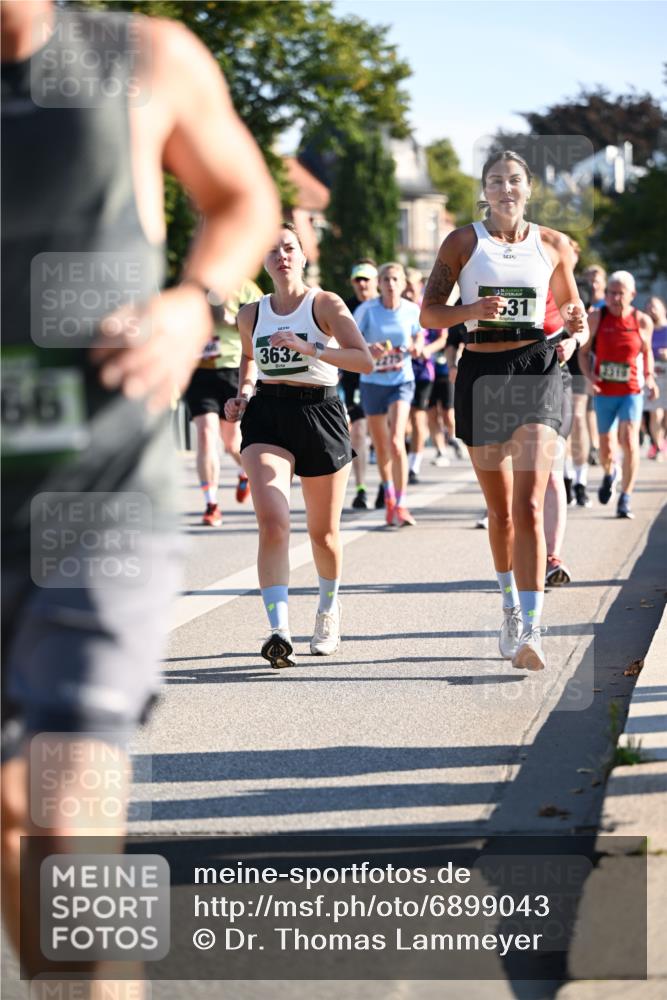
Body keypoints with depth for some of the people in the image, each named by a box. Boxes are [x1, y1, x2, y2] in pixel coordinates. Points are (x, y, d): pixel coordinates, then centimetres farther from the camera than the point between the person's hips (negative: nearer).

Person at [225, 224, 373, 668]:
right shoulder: (251, 314, 9)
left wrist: (310, 348, -26)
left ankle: (329, 607, 40)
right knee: (273, 523, -19)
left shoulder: (326, 305, -2)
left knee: (323, 531, 11)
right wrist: (243, 393, 12)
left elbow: (365, 360, -14)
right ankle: (280, 632, -26)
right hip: (267, 416, 1)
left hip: (319, 413, -1)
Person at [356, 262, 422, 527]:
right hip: (372, 383, 1)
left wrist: (415, 348, -9)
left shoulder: (412, 311, -3)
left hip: (402, 381, -1)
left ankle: (401, 505, -14)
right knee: (381, 448, 11)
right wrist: (368, 349, -25)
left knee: (396, 442, -19)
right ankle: (389, 497, 32)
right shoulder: (367, 310, -7)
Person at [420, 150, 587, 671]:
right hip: (482, 373, 1)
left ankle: (530, 630, -20)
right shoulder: (463, 242, 4)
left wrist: (576, 325, -3)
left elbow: (572, 308, 21)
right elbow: (429, 312, 1)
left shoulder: (553, 245, 8)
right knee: (500, 509, 11)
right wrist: (472, 309, -18)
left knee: (528, 505, -16)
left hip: (536, 371, -1)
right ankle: (511, 607, 33)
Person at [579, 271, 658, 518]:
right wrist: (588, 376, -15)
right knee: (606, 447, 7)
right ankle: (610, 473, 44)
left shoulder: (642, 321, -2)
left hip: (632, 391, -1)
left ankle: (625, 498, -10)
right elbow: (583, 352, 1)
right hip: (604, 393, 1)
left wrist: (649, 377, 0)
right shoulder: (596, 319, -4)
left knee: (629, 440, -19)